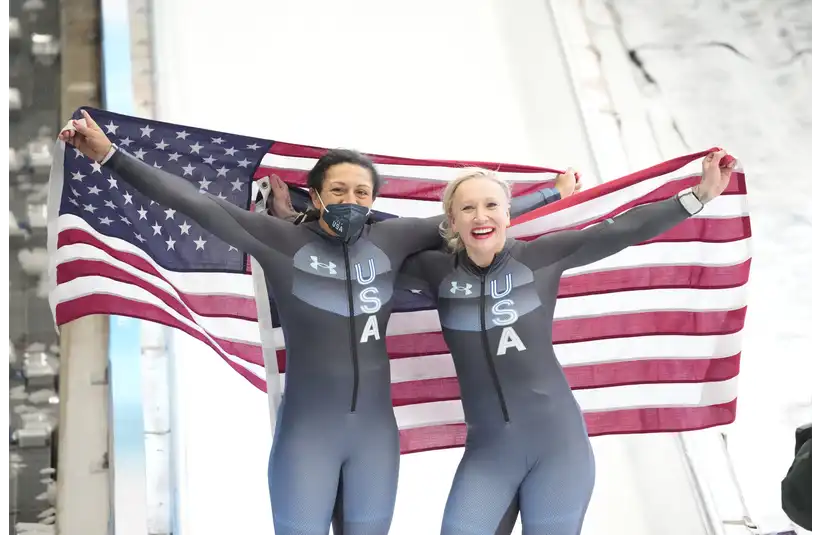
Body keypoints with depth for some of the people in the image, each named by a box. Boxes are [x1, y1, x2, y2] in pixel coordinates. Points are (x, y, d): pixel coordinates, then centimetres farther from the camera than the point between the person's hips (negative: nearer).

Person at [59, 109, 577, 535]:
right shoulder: (283, 241, -8)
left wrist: (552, 193, 17)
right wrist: (109, 154, -17)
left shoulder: (390, 240, 1)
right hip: (306, 432, -3)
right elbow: (199, 203, -12)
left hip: (376, 429, 3)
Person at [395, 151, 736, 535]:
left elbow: (621, 230, -6)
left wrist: (699, 195, -7)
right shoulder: (438, 272, -1)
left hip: (557, 442, -1)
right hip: (488, 448, 1)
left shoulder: (540, 257, -4)